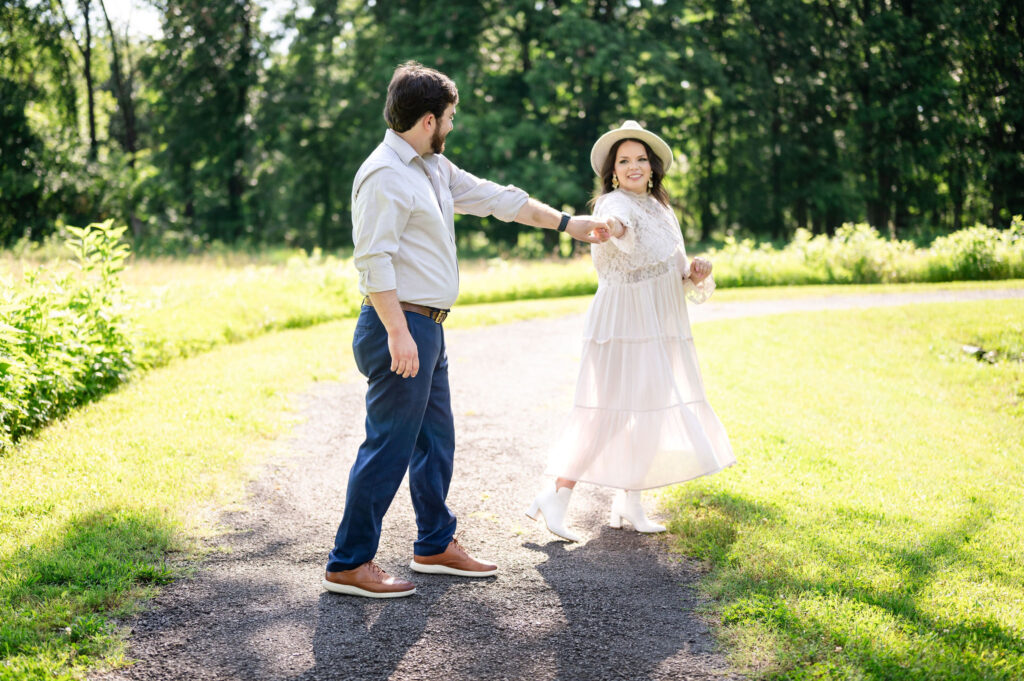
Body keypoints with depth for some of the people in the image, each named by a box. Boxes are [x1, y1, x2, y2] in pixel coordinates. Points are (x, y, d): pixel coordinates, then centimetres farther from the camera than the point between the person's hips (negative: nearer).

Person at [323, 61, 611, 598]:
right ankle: (348, 565, 1)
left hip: (427, 330, 10)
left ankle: (435, 545, 32)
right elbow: (373, 260, -22)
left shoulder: (434, 168, 16)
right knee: (389, 447, -7)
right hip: (402, 326, -10)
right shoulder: (385, 176, -15)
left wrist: (567, 223, 27)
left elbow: (496, 199, 24)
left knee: (435, 441, 18)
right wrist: (398, 333, -27)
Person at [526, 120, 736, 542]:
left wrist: (696, 273, 0)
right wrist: (613, 227, -61)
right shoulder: (615, 203, -9)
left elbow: (676, 271, 22)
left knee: (649, 413, 9)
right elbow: (618, 223, -36)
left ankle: (628, 506, 18)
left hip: (661, 330, 8)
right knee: (610, 411, -12)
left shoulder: (662, 209, 17)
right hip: (623, 325, -8)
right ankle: (556, 497, -6)